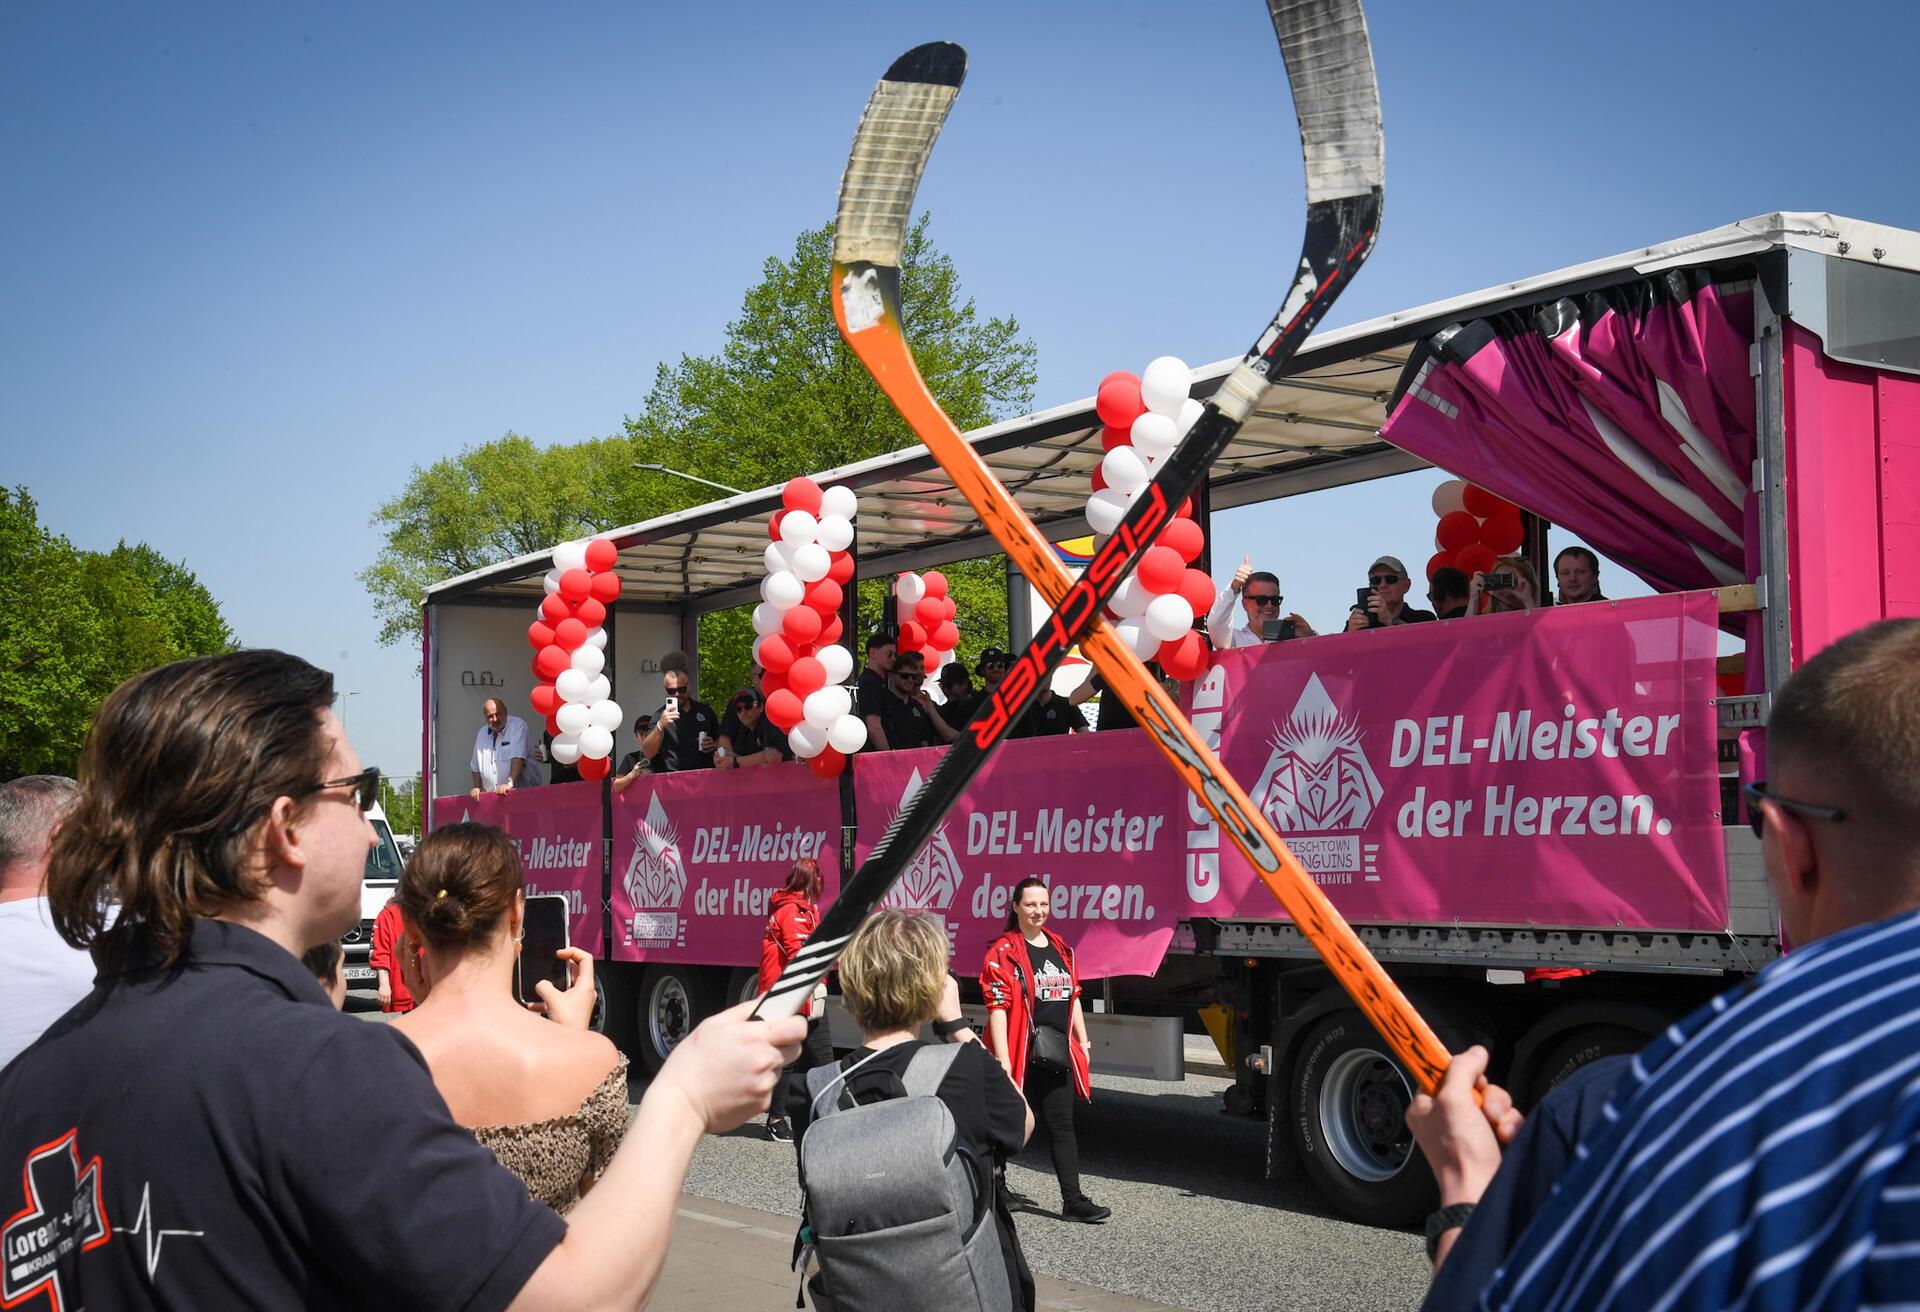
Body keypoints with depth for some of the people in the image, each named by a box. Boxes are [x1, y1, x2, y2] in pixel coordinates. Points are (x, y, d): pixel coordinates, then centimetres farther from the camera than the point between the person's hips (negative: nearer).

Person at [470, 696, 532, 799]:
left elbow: (518, 758, -15)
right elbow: (476, 767, 23)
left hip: (519, 792, -5)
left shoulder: (517, 725, -3)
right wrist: (477, 788, 9)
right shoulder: (482, 733, 14)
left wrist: (510, 783, -24)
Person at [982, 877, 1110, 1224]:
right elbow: (998, 1008, -14)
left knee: (1061, 1126, 4)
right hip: (1020, 1056, -6)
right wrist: (1002, 1060, -20)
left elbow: (1073, 997, 21)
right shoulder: (1004, 952, -9)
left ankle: (1073, 1201, 4)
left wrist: (1082, 1042, 18)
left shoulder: (1061, 948, 12)